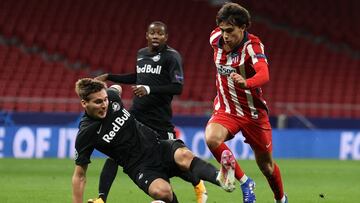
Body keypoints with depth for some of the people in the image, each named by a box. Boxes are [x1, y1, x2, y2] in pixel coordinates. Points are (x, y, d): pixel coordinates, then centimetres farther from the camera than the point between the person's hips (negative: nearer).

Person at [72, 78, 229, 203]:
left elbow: (116, 87, 25)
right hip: (140, 167, -4)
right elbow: (79, 175, -5)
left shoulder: (111, 96, -3)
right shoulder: (85, 134, -14)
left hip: (157, 146, 4)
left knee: (184, 156, -32)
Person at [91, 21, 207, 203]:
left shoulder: (172, 56, -8)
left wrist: (149, 89, -26)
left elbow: (178, 87, -17)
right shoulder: (141, 54, 12)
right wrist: (108, 77, 24)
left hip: (160, 119, -5)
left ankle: (198, 185, 33)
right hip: (136, 115, 5)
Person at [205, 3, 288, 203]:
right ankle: (244, 182, -8)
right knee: (211, 138, -29)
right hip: (225, 109, 3)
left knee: (266, 164, 9)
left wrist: (245, 82, -64)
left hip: (253, 112, -3)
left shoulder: (253, 45, -23)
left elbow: (264, 75, -41)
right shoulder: (216, 38, -8)